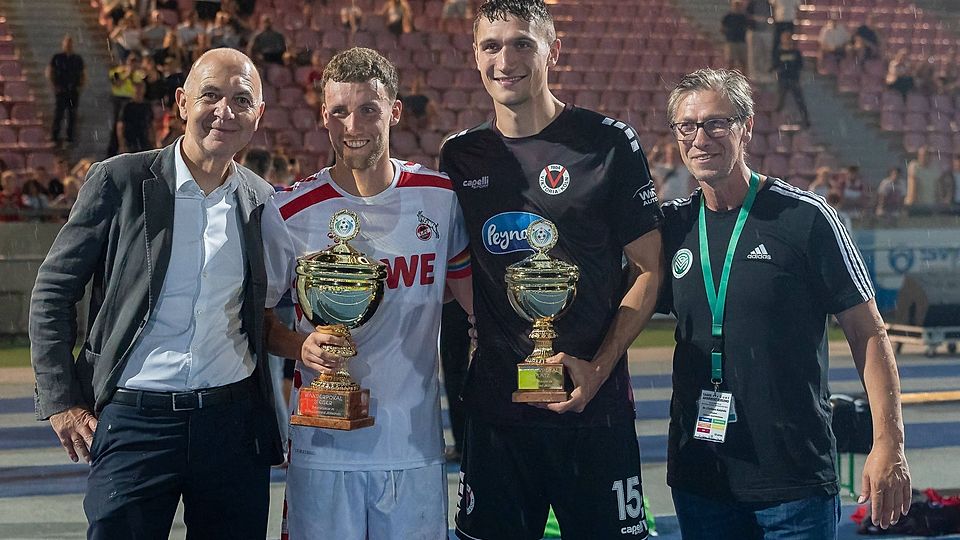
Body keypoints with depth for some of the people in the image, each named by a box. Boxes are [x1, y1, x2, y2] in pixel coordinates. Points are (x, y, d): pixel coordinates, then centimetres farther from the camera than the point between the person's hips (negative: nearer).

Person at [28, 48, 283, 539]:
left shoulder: (264, 202, 7)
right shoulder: (120, 181, -2)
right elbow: (52, 292, 1)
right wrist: (61, 403, -4)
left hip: (235, 421, 3)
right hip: (134, 420, -3)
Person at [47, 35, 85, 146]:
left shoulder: (78, 59, 10)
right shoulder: (57, 58, 3)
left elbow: (83, 74, 17)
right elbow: (49, 73, 4)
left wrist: (81, 86, 2)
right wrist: (54, 86, -5)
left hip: (74, 90, 3)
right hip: (61, 90, -3)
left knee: (72, 114, 4)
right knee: (58, 112, -6)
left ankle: (70, 136, 11)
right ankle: (54, 136, 1)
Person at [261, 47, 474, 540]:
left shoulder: (441, 197, 2)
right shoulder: (289, 212, -3)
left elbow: (467, 287, 14)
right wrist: (299, 347, -14)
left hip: (416, 445, 2)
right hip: (323, 444, -2)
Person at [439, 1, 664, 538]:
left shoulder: (608, 142, -3)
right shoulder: (460, 156, 8)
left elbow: (649, 269, -2)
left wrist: (598, 368, -13)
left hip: (594, 406, -3)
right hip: (494, 408, 3)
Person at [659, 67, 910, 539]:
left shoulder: (804, 218, -5)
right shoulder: (672, 225, 6)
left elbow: (867, 332, -4)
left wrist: (888, 446, -10)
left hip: (797, 478, -4)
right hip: (699, 477, 4)